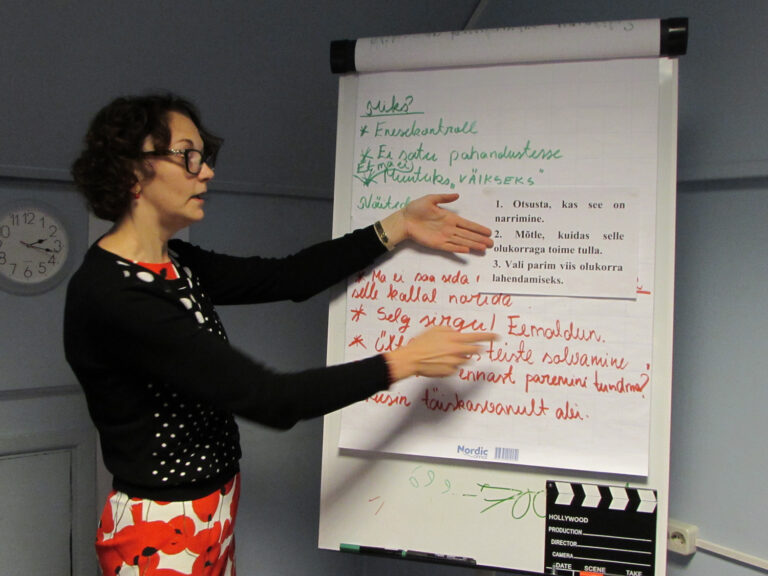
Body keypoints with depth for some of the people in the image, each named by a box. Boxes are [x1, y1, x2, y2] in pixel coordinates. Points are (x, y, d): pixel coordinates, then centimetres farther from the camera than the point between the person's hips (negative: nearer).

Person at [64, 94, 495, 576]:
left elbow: (287, 278, 3)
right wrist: (406, 361, -22)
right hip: (164, 535, -8)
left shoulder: (177, 265, 2)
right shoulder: (109, 295, -26)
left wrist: (399, 227, 1)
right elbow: (268, 399, -28)